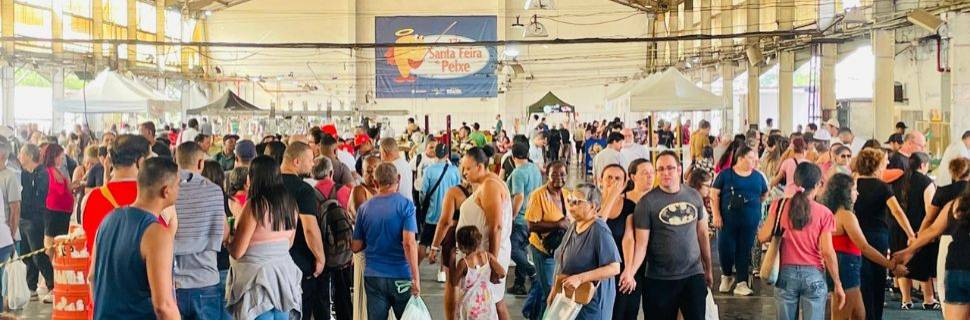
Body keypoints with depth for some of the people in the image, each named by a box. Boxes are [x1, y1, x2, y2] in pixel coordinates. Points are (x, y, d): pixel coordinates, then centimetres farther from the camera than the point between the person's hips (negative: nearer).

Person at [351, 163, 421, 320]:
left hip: (373, 276, 2)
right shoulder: (405, 205, -8)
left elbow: (356, 246, 6)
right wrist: (416, 277, -15)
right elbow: (409, 243, -17)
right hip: (401, 276, -2)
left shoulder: (364, 208, 2)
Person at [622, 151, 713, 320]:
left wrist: (708, 269, 16)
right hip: (660, 280, -3)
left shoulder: (694, 196, 5)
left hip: (694, 275, 3)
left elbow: (702, 234, 13)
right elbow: (641, 243, -12)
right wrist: (630, 271, -27)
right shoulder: (647, 202, -8)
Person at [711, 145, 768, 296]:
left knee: (744, 251, 4)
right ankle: (727, 276, 25)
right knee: (726, 248, -1)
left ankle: (741, 283, 11)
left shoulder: (758, 176, 8)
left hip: (750, 221, 3)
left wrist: (753, 204, 12)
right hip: (728, 220, -3)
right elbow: (714, 194, -4)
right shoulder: (725, 174, -3)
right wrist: (716, 215, -10)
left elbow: (765, 194, 23)